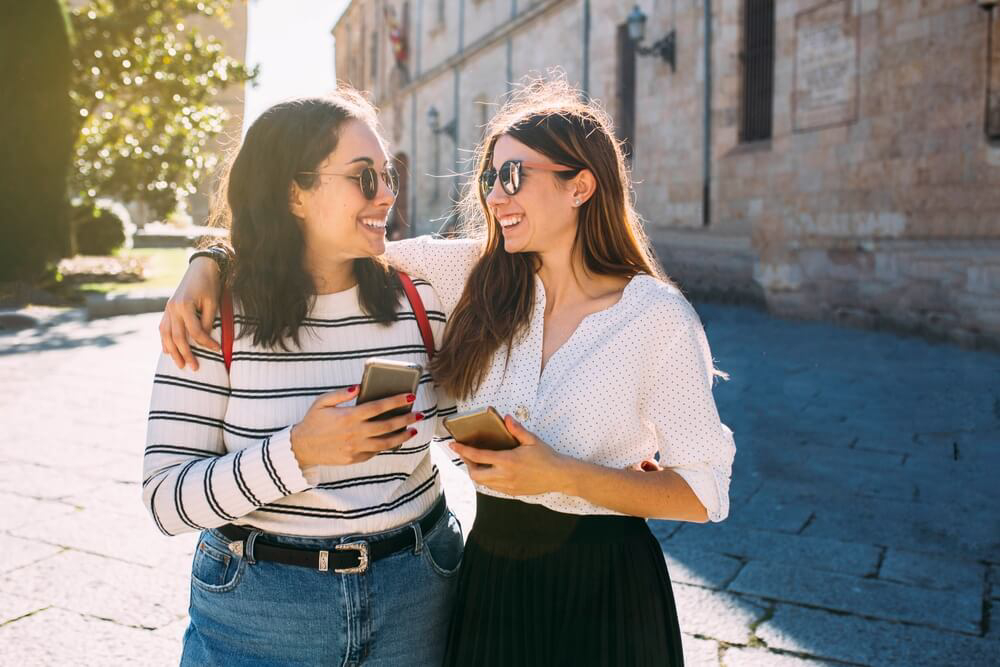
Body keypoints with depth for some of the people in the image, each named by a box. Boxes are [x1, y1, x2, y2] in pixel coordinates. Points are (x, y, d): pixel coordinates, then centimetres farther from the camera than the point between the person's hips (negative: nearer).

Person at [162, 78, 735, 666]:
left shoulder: (659, 318, -13)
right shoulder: (476, 275, -4)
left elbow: (705, 492, -11)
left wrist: (563, 476, -20)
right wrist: (209, 265, -15)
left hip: (604, 593, -3)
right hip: (490, 575, 3)